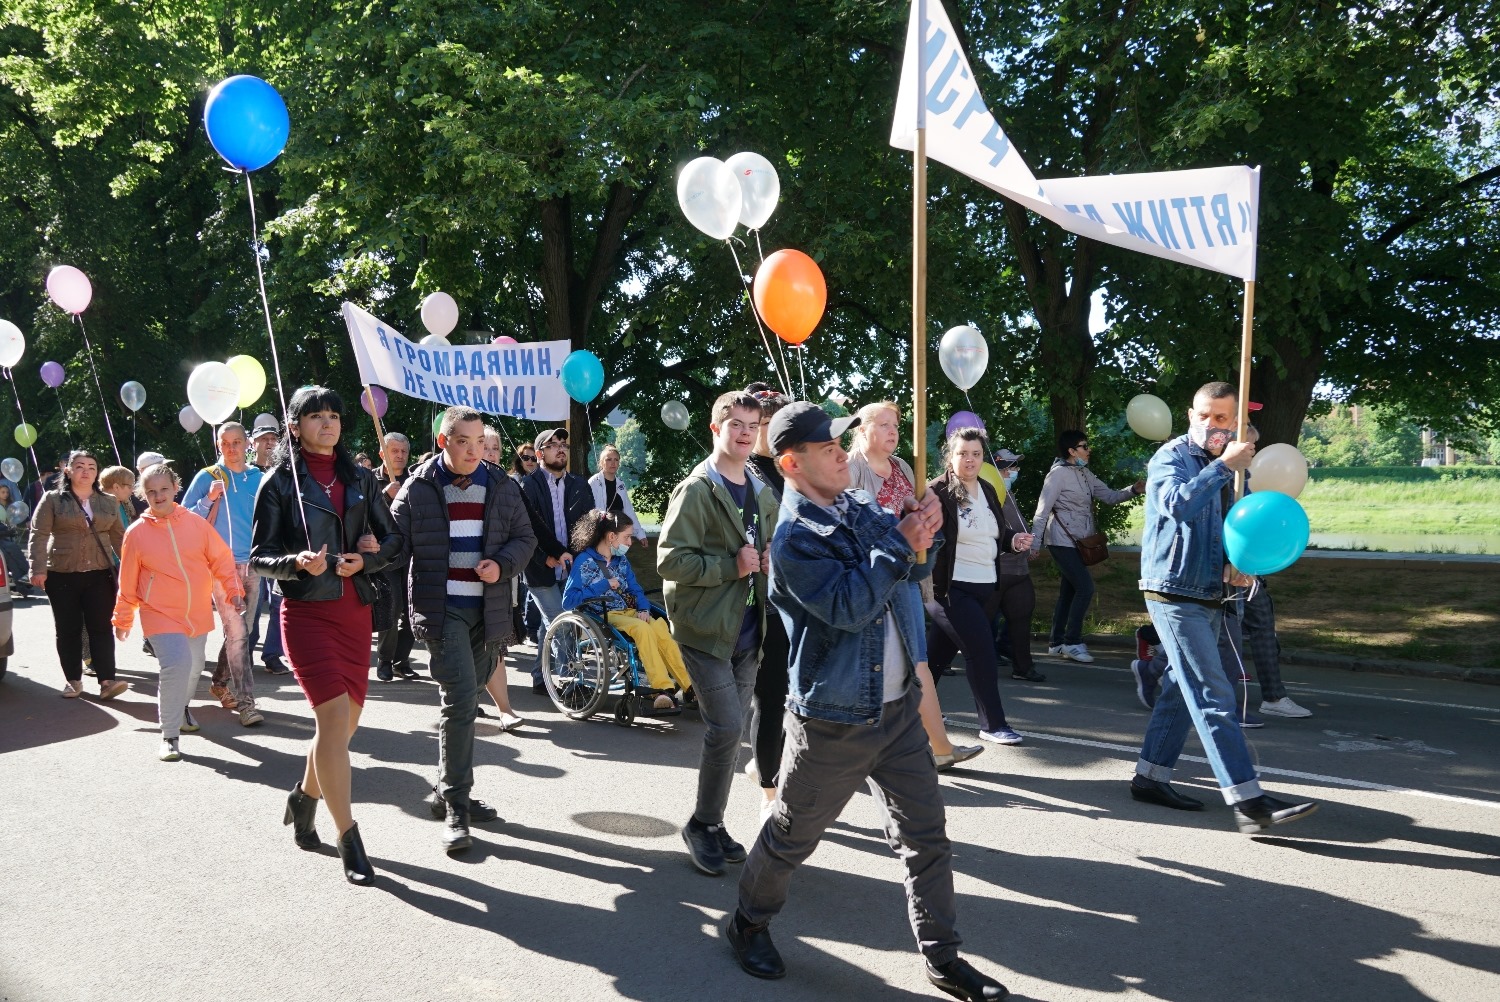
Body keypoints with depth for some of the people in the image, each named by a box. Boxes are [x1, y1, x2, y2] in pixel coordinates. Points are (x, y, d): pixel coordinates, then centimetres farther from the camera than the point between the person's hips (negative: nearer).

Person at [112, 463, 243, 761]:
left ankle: (178, 707, 48)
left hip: (198, 613, 3)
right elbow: (128, 582, 1)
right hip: (160, 614, -3)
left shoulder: (195, 523, -3)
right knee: (177, 663, -20)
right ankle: (169, 736, -7)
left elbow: (221, 558, 3)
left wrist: (233, 590, -5)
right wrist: (123, 619, 7)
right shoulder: (136, 533, -6)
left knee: (194, 667, 16)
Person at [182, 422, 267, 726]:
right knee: (237, 632, -11)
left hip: (252, 564, 4)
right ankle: (245, 701, -9)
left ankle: (219, 682, 33)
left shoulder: (258, 478, 9)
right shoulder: (207, 477, 1)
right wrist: (209, 499, -15)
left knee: (241, 631, 13)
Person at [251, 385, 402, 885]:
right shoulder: (280, 483, -1)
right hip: (306, 612, -5)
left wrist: (366, 560, -7)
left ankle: (305, 797, 39)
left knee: (344, 722, 10)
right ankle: (350, 844, -7)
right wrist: (297, 562, -19)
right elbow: (258, 557, 0)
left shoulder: (360, 478, 10)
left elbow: (393, 538, 13)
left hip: (355, 610, 5)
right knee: (334, 717, -14)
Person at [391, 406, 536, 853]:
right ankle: (455, 806, -5)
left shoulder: (501, 485, 6)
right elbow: (393, 543, -2)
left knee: (464, 700, 13)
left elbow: (525, 537, 12)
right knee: (461, 696, -15)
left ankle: (449, 791, 28)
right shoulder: (418, 488, -3)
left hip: (488, 610, 4)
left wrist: (502, 565, -7)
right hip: (441, 610, -4)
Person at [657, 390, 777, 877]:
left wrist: (771, 559, 2)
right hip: (705, 627, -7)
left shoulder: (762, 494, 12)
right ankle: (702, 823, 7)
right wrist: (731, 565, -19)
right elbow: (670, 559, -16)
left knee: (730, 731, 11)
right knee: (726, 727, -11)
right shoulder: (696, 491, -10)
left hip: (746, 630, 7)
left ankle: (712, 822, 24)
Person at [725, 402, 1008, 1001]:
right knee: (792, 835, 12)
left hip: (899, 706, 7)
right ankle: (749, 923, 36)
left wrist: (925, 531, -10)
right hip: (834, 720, -6)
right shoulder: (794, 538, -17)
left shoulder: (861, 506, 5)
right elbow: (848, 607, -26)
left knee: (926, 836, 11)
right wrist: (900, 542, -23)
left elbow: (914, 569, 11)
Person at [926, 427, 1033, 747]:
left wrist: (1014, 540, 3)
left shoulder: (988, 491, 12)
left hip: (986, 588, 7)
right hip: (950, 588, -7)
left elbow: (997, 535, 23)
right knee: (981, 650, -9)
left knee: (939, 650, 16)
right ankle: (993, 724, 3)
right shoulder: (938, 492, -12)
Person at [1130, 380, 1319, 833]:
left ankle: (1150, 776, 24)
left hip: (1210, 597, 8)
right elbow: (1177, 504, -30)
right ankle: (1248, 803, -14)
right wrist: (1224, 466, -29)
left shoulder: (1231, 466, 14)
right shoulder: (1171, 458, -9)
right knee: (1213, 696, -11)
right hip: (1175, 595, -8)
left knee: (1182, 689, 13)